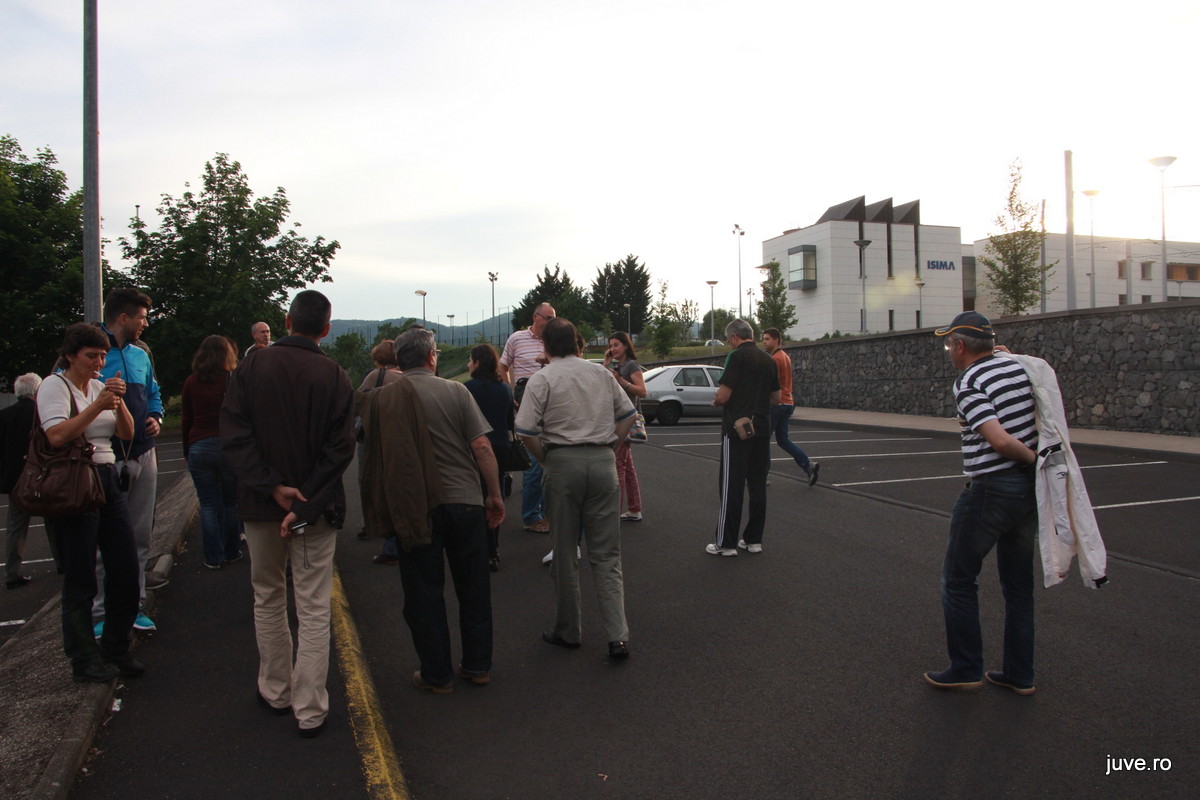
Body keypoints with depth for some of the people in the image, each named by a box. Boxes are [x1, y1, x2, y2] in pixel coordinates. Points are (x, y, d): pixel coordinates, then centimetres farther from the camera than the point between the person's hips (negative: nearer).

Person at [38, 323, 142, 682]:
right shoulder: (54, 385, -5)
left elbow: (127, 434, 7)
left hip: (109, 480, 7)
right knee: (80, 578, 3)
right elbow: (56, 436, -20)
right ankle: (84, 660, 17)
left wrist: (119, 402, -8)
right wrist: (99, 404, -22)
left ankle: (116, 649, 23)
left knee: (126, 568, 7)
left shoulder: (101, 386, 14)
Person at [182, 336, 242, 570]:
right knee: (231, 503, 10)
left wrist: (187, 451, 17)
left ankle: (213, 557, 10)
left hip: (199, 447, 2)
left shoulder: (192, 382, 5)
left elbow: (187, 420, 9)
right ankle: (231, 552, 17)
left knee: (208, 504, 8)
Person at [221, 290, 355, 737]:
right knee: (313, 609, 5)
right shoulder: (334, 377, -7)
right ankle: (310, 711, 9)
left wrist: (273, 486, -13)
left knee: (268, 600, 19)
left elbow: (233, 436, -11)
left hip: (261, 504, 2)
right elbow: (340, 449, -13)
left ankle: (275, 692, 31)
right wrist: (304, 505, -12)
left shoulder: (251, 369, -3)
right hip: (316, 507, -1)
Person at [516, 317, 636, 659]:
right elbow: (628, 414, 12)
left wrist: (546, 459, 4)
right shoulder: (601, 373, 9)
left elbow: (526, 431, -11)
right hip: (603, 461, 3)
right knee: (606, 554, 8)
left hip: (563, 463, -3)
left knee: (564, 551, 11)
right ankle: (617, 636, 2)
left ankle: (568, 631, 22)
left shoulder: (542, 379, -4)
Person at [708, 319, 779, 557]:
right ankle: (754, 539, 17)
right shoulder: (768, 360, 11)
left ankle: (726, 543, 2)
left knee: (731, 486, -2)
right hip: (762, 429, 7)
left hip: (738, 430, -7)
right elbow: (776, 398, 17)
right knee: (757, 485, 11)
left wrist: (716, 401, 5)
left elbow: (723, 396, -15)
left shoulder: (738, 356, -11)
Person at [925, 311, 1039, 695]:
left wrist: (1032, 458, -10)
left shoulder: (969, 384, -15)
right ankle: (1019, 674, 24)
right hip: (1030, 489, 8)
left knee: (958, 579, 7)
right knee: (1019, 583, 15)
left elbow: (1000, 440, -23)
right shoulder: (1021, 367, 7)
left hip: (990, 489, -8)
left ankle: (965, 668, 14)